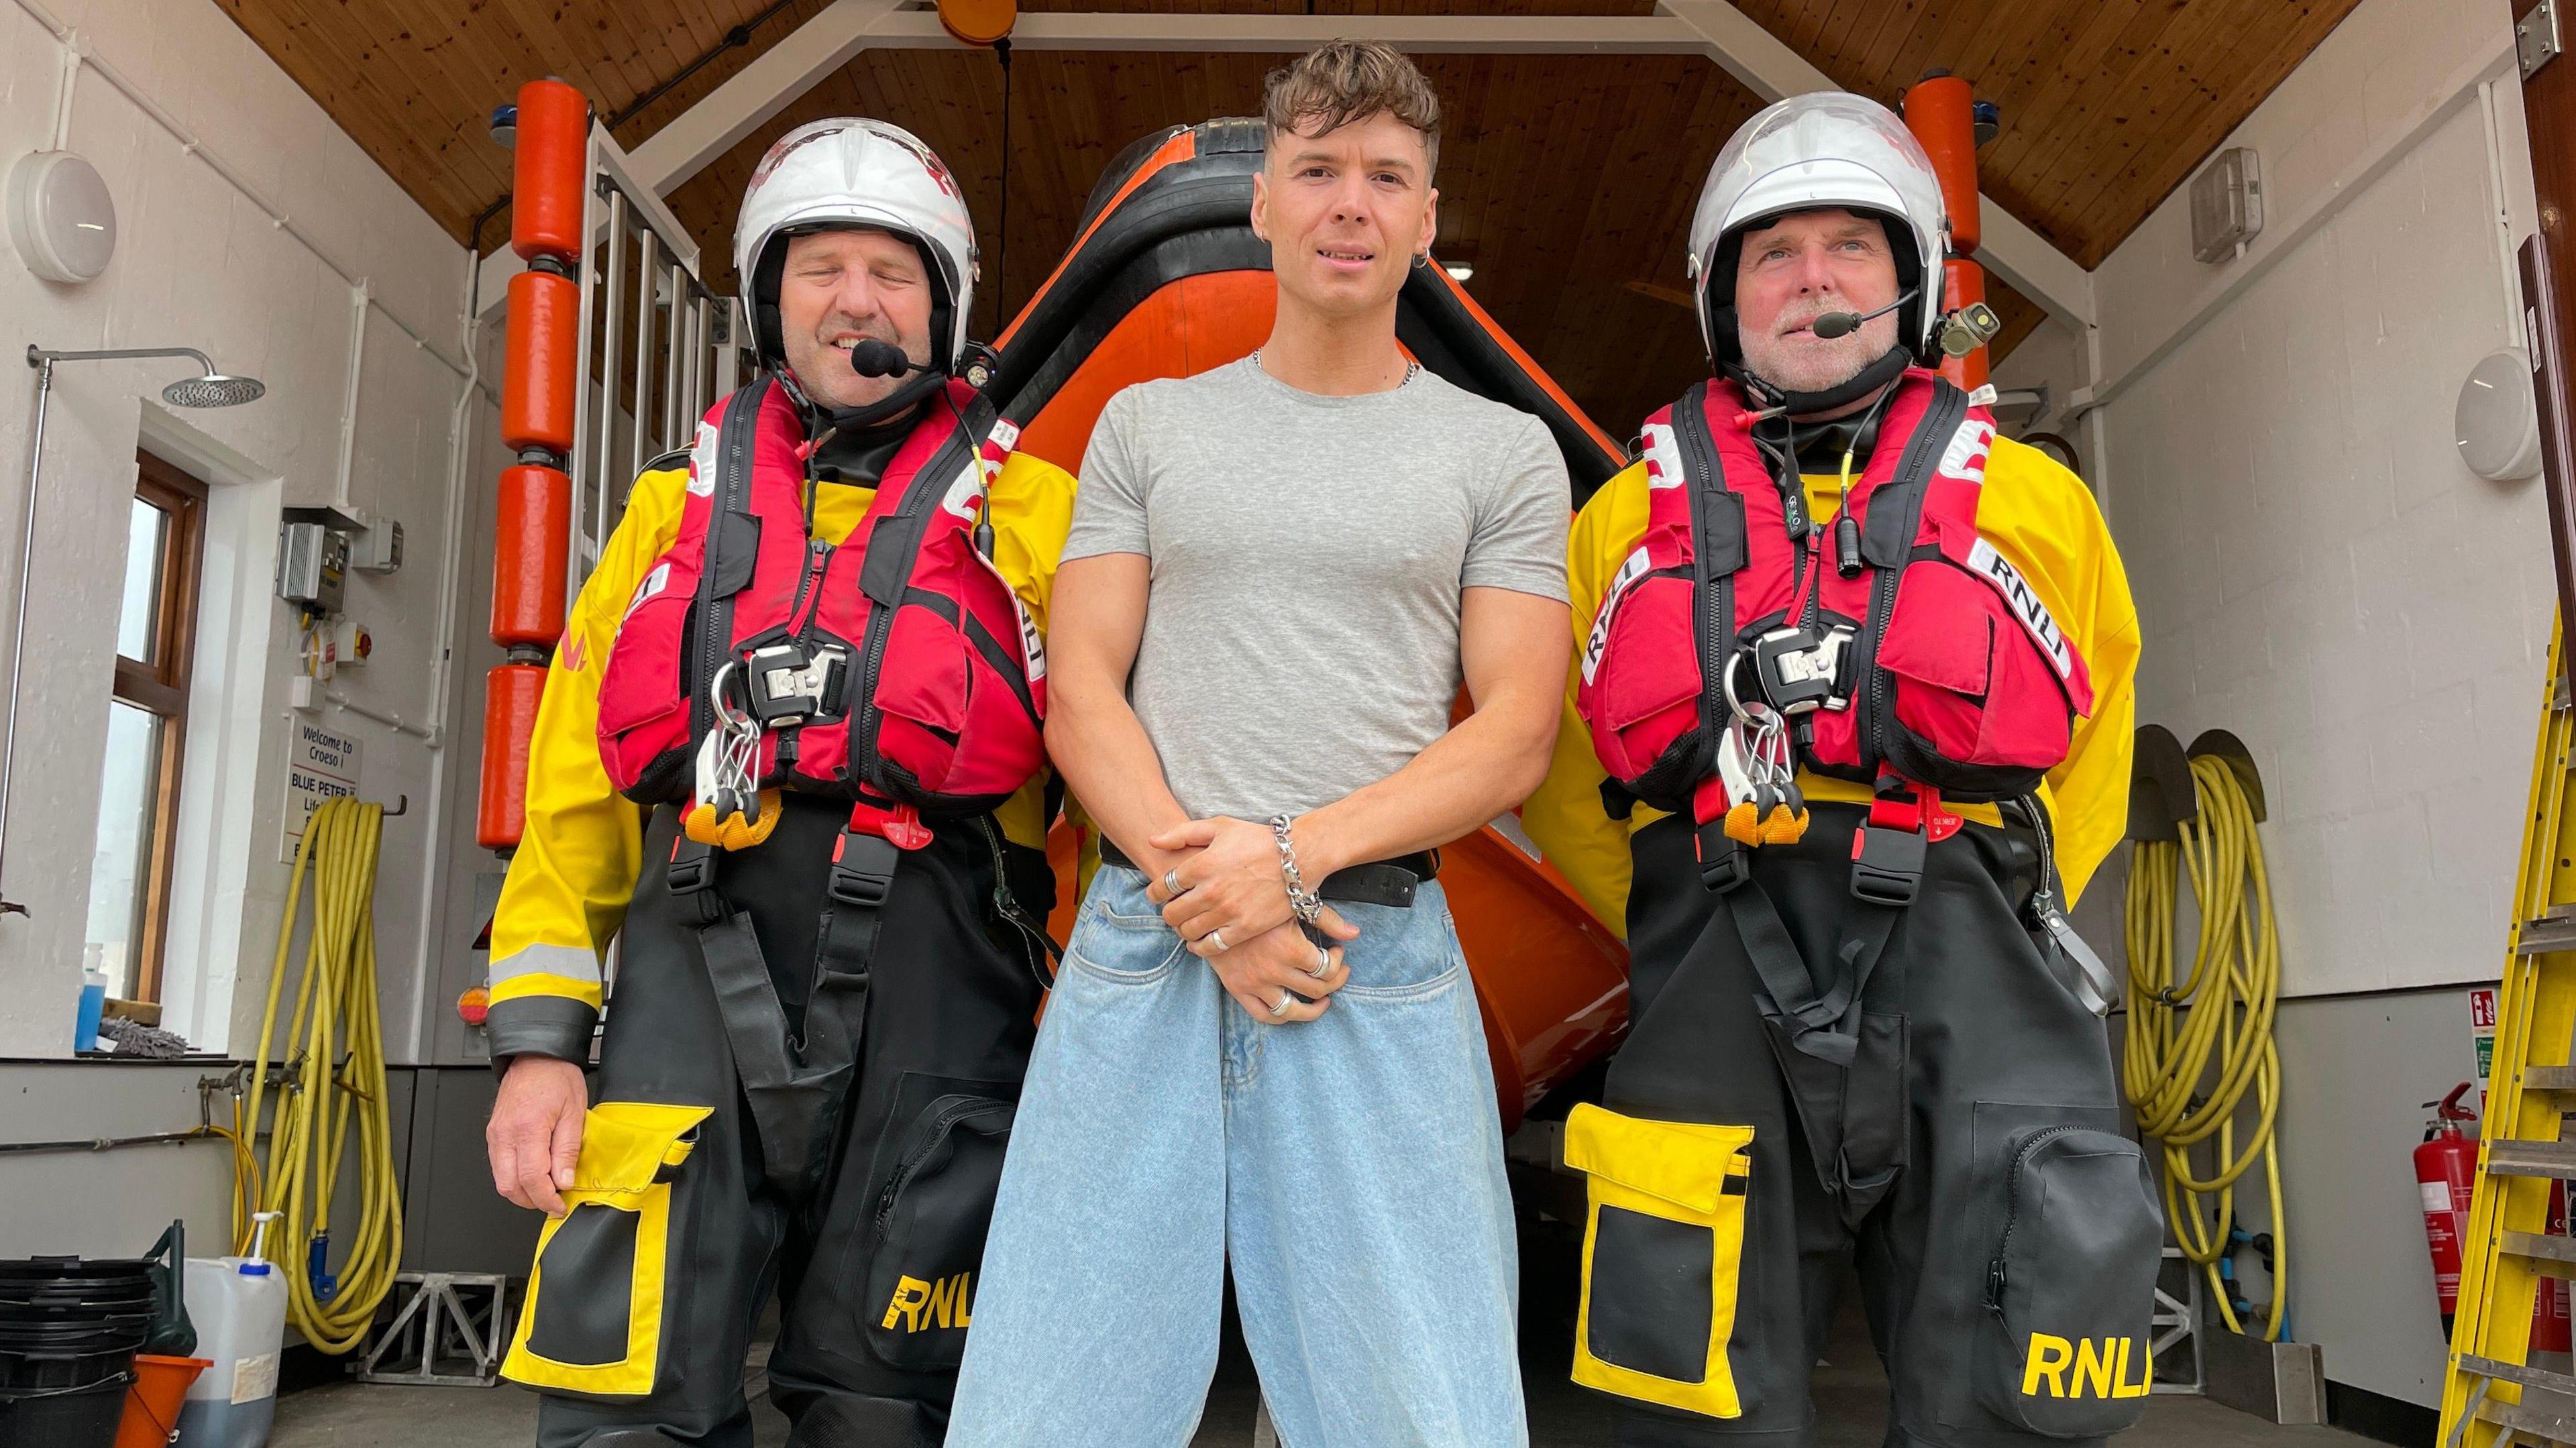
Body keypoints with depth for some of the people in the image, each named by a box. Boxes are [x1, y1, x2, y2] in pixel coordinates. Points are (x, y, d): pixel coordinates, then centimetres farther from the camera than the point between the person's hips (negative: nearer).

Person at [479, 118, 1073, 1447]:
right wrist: (538, 1038, 4)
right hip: (694, 984, 2)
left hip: (930, 994, -2)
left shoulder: (1027, 513, 8)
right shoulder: (682, 504, 17)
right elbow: (572, 790, 13)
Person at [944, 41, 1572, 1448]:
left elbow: (1515, 736, 2)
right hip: (1144, 936, 1)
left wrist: (1297, 855, -12)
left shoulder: (1502, 451, 10)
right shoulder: (1147, 422, 13)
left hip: (1381, 954, -1)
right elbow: (1079, 696, 6)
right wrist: (1204, 891, -9)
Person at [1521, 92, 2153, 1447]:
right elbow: (1564, 781, 16)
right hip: (1717, 1018, 1)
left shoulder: (2034, 503, 11)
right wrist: (1693, 930, 11)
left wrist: (1986, 924, 11)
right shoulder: (1628, 519, 12)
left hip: (1976, 1025, 0)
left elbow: (2087, 764, 18)